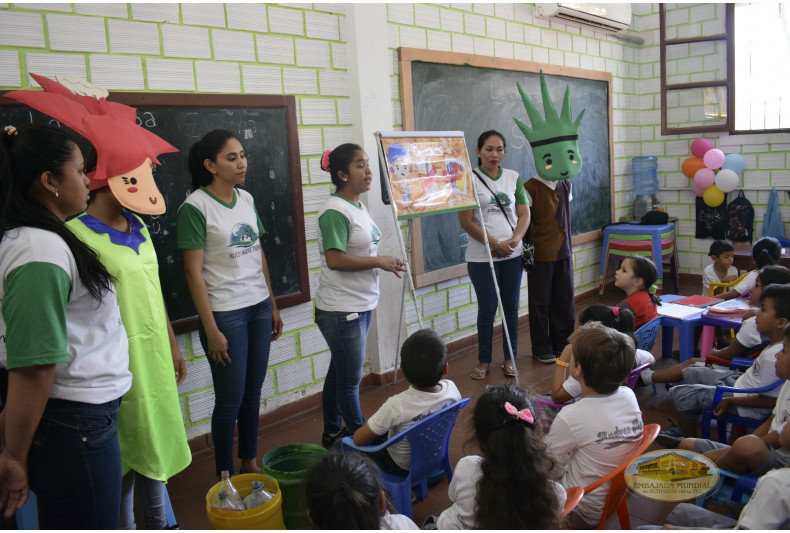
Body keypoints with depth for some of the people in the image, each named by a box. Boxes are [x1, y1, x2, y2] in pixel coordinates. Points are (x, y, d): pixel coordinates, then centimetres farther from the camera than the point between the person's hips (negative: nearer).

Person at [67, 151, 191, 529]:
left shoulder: (137, 226, 8)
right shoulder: (76, 231, -16)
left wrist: (172, 343, 17)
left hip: (155, 352, 8)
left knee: (155, 438, 19)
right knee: (127, 446, 6)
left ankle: (157, 521, 38)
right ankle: (126, 525, 27)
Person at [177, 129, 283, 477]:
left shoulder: (247, 199, 8)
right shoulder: (195, 207, -11)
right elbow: (193, 272, -13)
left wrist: (272, 306, 15)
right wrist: (211, 330, -15)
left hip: (258, 307, 6)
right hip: (225, 313, -6)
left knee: (253, 391, 14)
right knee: (230, 399, 3)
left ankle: (250, 462, 32)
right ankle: (225, 475, 21)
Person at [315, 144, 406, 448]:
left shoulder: (358, 206, 13)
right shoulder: (335, 211, -18)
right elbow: (335, 260, -25)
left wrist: (384, 262, 11)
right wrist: (379, 261, -19)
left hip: (359, 306, 10)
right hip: (340, 310, -10)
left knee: (340, 372, 20)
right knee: (350, 378, 3)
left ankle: (333, 432, 35)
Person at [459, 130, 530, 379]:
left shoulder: (513, 177, 9)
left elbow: (524, 214, 7)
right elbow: (466, 222, -9)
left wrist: (513, 241, -11)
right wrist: (496, 244, -12)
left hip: (512, 254, 4)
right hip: (481, 257, -4)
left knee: (511, 307, 8)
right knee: (487, 309, 1)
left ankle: (510, 358, 21)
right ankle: (484, 361, 17)